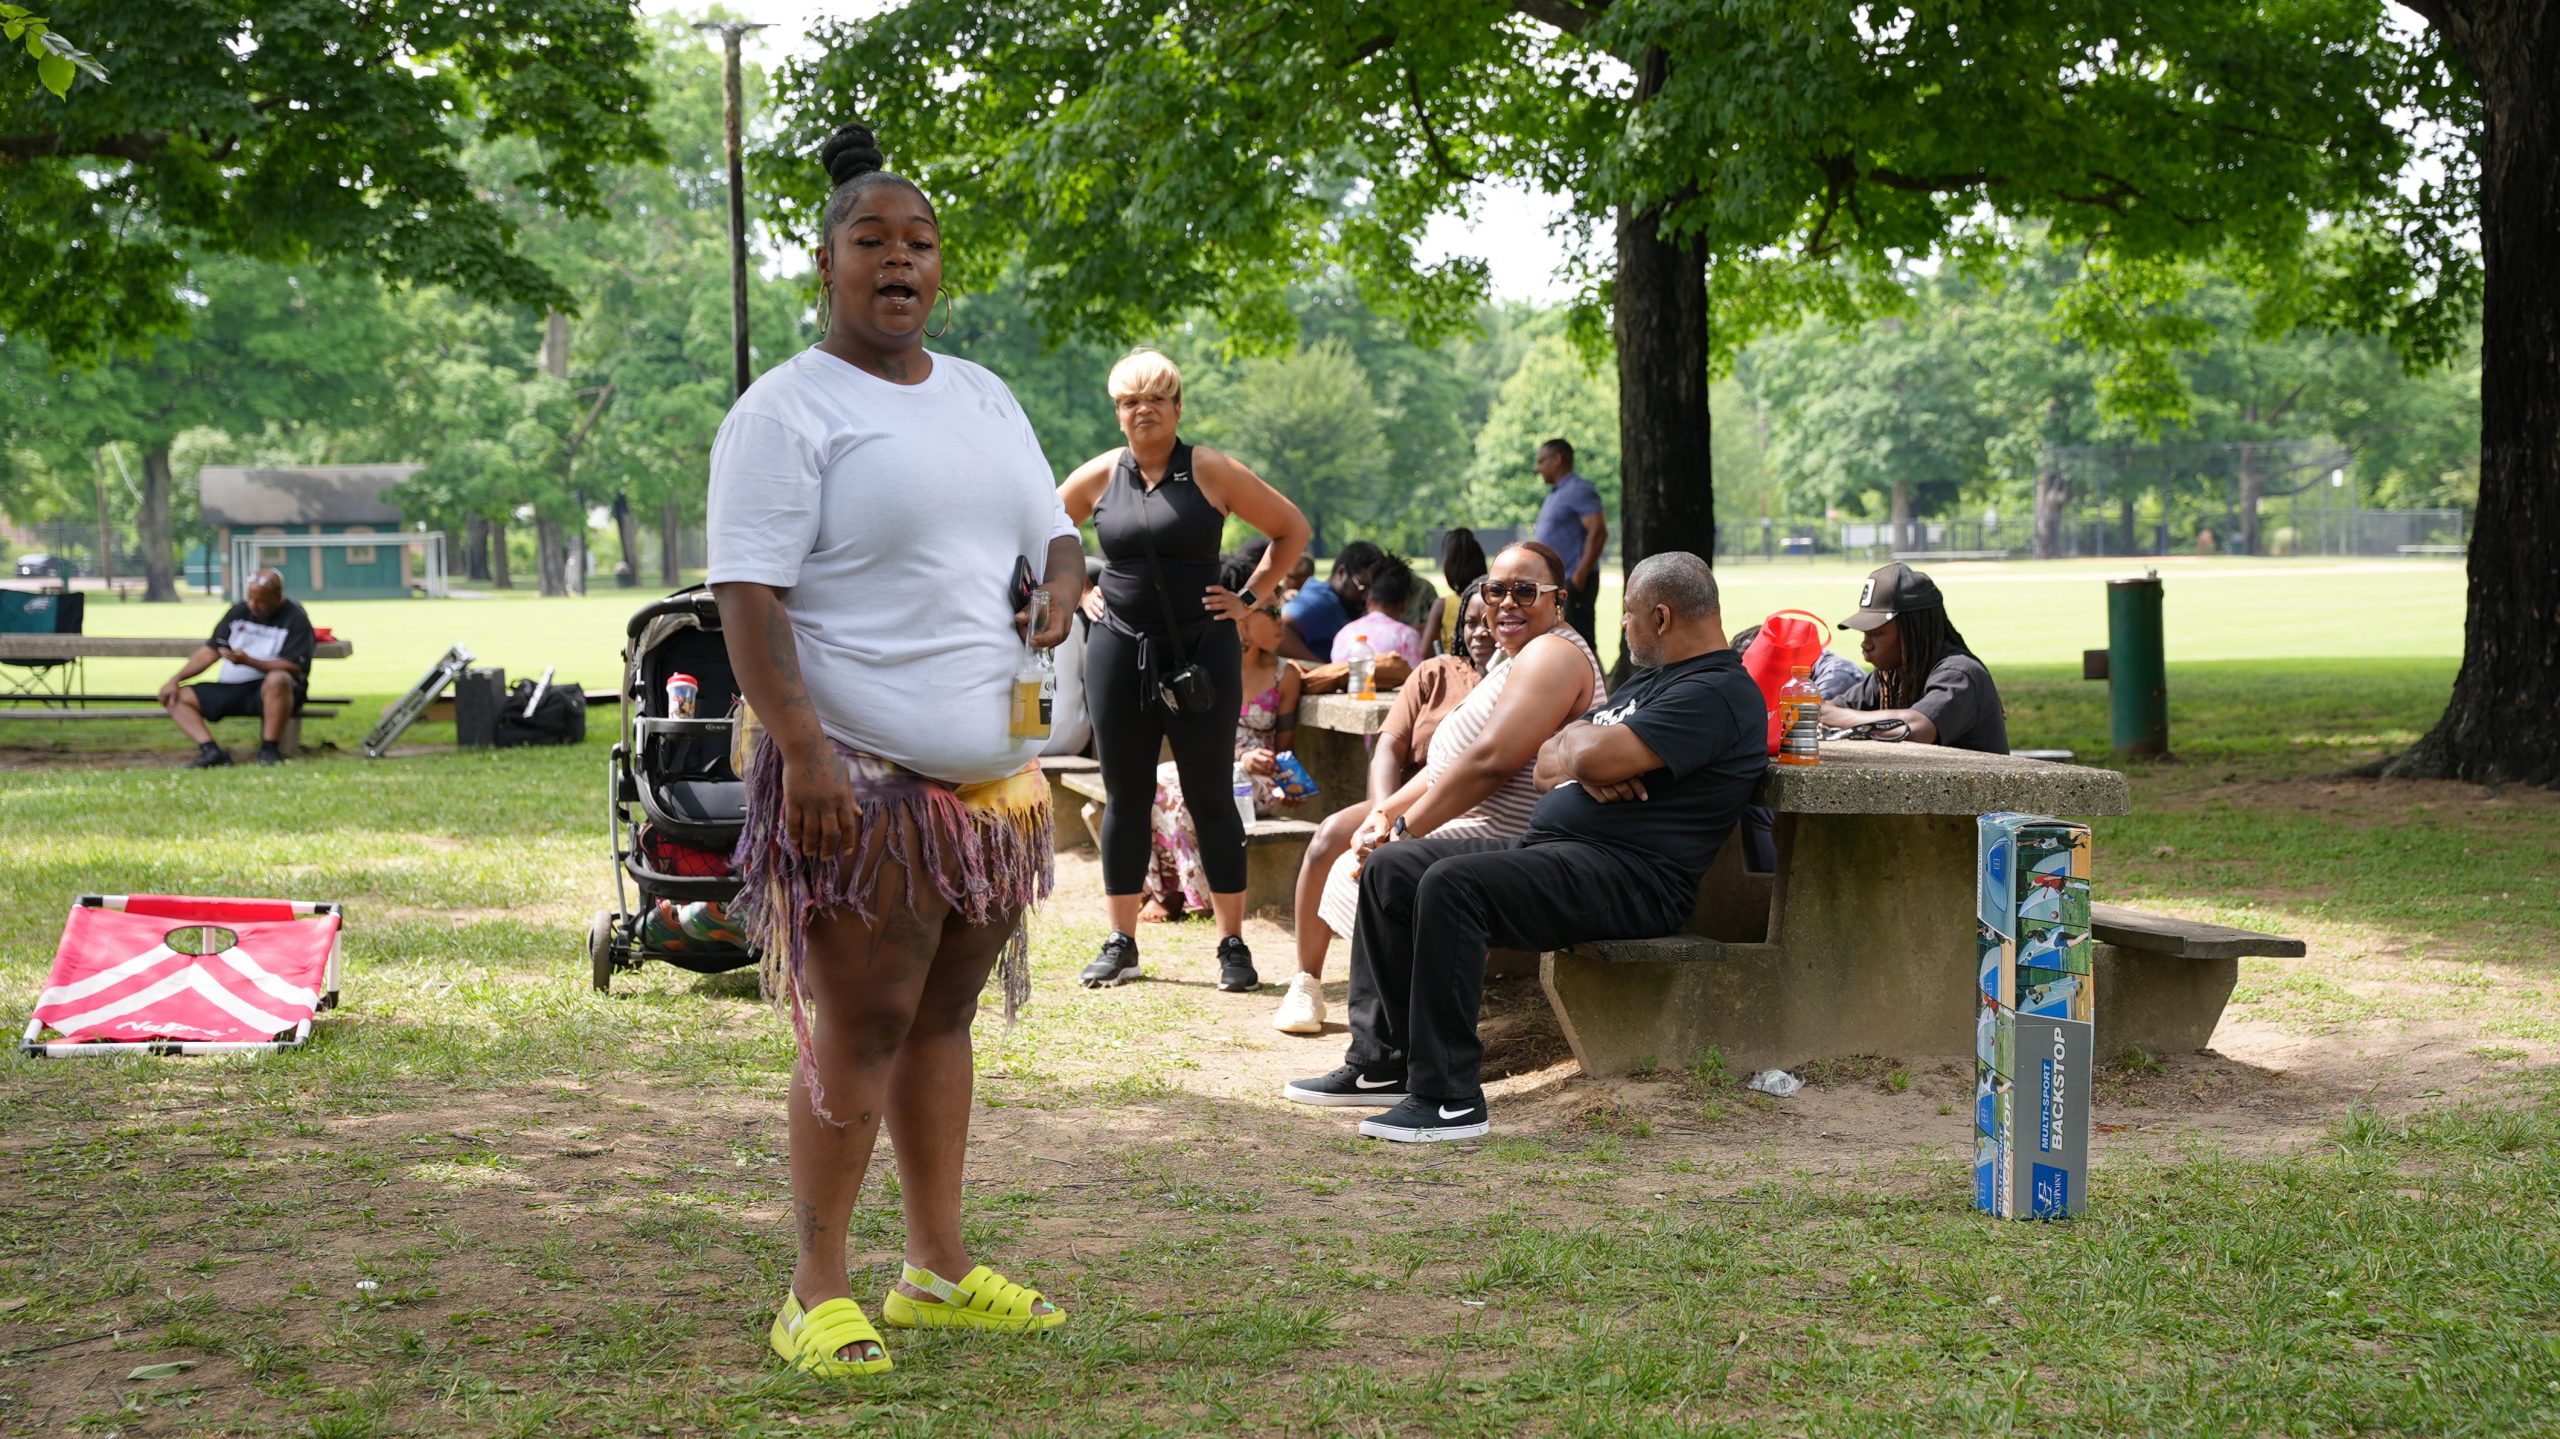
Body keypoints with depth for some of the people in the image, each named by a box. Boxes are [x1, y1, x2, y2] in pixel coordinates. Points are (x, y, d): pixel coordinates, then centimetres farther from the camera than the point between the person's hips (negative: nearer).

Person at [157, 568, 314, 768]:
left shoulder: (295, 619, -5)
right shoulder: (238, 612, 13)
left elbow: (294, 667, -15)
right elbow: (211, 651, 14)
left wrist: (248, 661, -25)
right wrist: (176, 679, 3)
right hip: (230, 689, 6)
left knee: (277, 680, -41)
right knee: (177, 697, -6)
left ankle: (269, 749, -31)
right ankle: (210, 750, -28)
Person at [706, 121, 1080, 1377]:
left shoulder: (982, 398, 17)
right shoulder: (787, 411, -6)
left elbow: (1053, 531, 26)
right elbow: (749, 595, -14)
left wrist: (1059, 587, 1)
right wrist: (802, 751, -24)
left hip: (990, 775, 7)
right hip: (862, 779, -7)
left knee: (944, 1016, 12)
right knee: (861, 1027, -6)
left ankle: (938, 1270, 21)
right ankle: (816, 1295, 2)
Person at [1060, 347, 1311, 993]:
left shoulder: (1212, 472, -4)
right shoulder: (1098, 477, 4)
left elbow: (1292, 529, 4)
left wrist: (1250, 599, 0)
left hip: (1202, 649, -3)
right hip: (1119, 649, 3)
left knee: (1210, 795, -1)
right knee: (1125, 797, 6)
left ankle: (1233, 945, 5)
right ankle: (1121, 944, 13)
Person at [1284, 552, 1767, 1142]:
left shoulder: (1717, 693, -11)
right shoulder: (1650, 681, 24)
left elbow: (1593, 756, -24)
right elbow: (1548, 766, 18)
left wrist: (1579, 742, 1)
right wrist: (1585, 764, -6)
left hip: (1628, 875, -11)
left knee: (1451, 885, -30)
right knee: (1391, 867, 6)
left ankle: (1451, 1099, -28)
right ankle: (1381, 1063, 8)